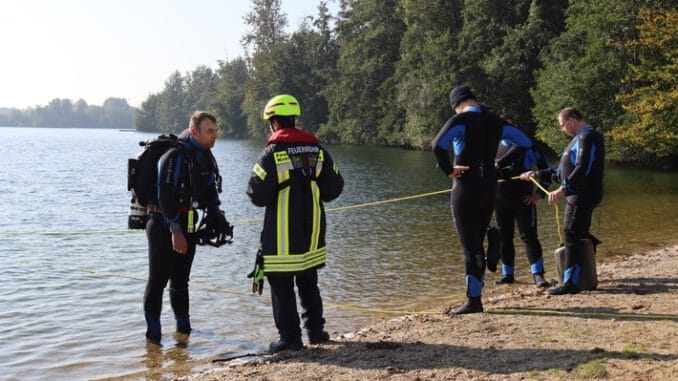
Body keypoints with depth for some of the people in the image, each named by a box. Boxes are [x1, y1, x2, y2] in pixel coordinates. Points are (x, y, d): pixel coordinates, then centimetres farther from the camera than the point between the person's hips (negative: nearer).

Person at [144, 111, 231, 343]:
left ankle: (184, 327, 25)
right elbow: (166, 195, -24)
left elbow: (210, 191, 18)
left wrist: (216, 217, 2)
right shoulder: (175, 155, -18)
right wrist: (175, 231, -26)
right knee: (158, 279, -4)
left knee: (181, 280, 16)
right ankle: (153, 333, 2)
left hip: (187, 226, 8)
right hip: (164, 226, -8)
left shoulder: (205, 156, 10)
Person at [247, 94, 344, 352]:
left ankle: (289, 337, 7)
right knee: (308, 283, 19)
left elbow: (258, 195, -15)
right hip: (312, 234, 5)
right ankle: (315, 330, 25)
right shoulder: (317, 150, 3)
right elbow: (334, 188, 4)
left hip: (282, 237, -5)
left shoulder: (273, 152, -12)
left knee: (282, 287, 5)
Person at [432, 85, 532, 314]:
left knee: (470, 246, -2)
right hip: (490, 188, 6)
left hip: (466, 189, -6)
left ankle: (473, 301, 0)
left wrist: (449, 171, -14)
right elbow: (526, 143, 17)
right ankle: (475, 295, 20)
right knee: (477, 244, 16)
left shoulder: (460, 120, -10)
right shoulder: (495, 122, 10)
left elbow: (438, 145, -27)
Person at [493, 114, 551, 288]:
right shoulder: (495, 147, 6)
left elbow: (546, 168, 3)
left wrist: (539, 193, -4)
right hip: (501, 200, 3)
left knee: (529, 235, -11)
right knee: (504, 237, 8)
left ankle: (538, 274, -8)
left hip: (524, 200, -3)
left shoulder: (527, 146, 0)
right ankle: (508, 274, 19)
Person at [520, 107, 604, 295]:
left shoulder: (587, 138, -12)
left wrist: (562, 189, -29)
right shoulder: (579, 138, 21)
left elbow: (583, 169, -25)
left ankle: (571, 283, -11)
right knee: (580, 234, 15)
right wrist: (537, 174, 25)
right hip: (579, 195, 10)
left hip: (582, 196, -10)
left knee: (571, 235, -11)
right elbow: (564, 170, 26)